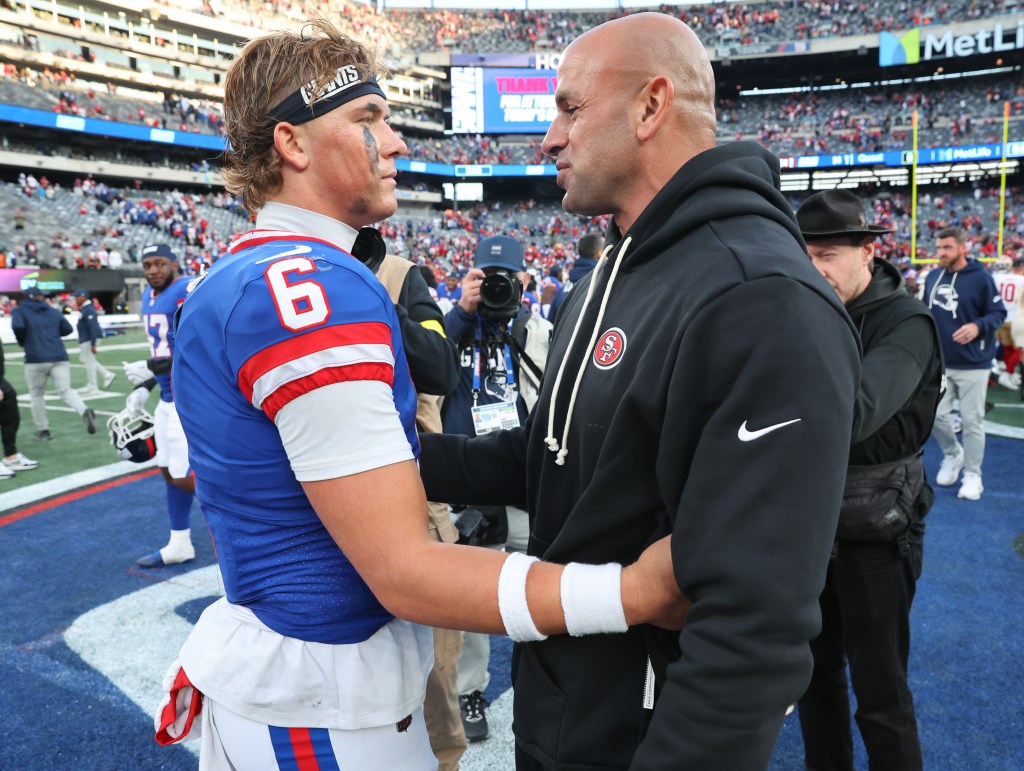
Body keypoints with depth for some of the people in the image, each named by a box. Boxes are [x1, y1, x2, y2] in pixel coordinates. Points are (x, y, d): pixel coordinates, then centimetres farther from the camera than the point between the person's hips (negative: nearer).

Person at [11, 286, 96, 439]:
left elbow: (17, 326, -15)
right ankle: (85, 411, -30)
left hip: (35, 360, -2)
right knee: (65, 391, -2)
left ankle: (42, 430, 17)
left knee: (37, 395, 13)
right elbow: (68, 329, 13)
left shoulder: (19, 311, 4)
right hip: (60, 358, 2)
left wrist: (22, 341, 3)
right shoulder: (54, 311, 15)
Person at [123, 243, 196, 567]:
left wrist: (154, 368, -21)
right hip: (168, 399, 9)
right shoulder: (149, 296, 12)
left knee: (185, 477, -6)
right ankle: (179, 545, 30)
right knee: (170, 472, 16)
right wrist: (143, 387, 14)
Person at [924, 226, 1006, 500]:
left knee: (972, 421, 2)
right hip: (940, 362, 4)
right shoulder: (932, 277, 4)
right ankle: (953, 454, 33)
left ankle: (972, 475, 16)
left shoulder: (981, 278, -11)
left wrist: (978, 326, -25)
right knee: (935, 414, 5)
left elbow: (998, 313, -7)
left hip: (973, 364, -4)